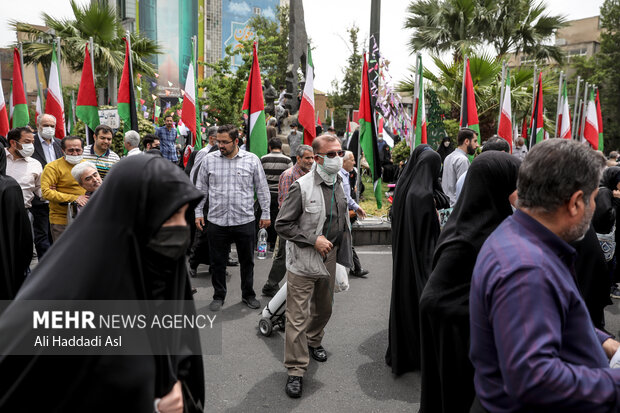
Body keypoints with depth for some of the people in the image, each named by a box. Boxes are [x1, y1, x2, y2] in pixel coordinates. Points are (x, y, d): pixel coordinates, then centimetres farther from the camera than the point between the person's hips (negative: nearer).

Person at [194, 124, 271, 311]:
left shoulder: (252, 160, -1)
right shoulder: (208, 160, 3)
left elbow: (262, 189, 5)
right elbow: (201, 189, 10)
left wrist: (265, 214, 4)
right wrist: (198, 212, 6)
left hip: (245, 221, 0)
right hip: (217, 221, 1)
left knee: (247, 261, 11)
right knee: (217, 262, 10)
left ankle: (248, 294, 29)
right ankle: (219, 296, 27)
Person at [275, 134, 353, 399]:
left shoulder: (340, 184, 4)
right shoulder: (302, 187, -17)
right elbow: (282, 225, -15)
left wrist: (341, 253, 16)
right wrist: (314, 239, -20)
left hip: (329, 258, 7)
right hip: (303, 260, -6)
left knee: (324, 308, 23)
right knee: (297, 317, -1)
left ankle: (313, 342, 49)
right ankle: (296, 370, 13)